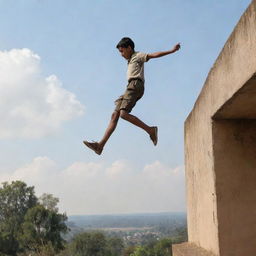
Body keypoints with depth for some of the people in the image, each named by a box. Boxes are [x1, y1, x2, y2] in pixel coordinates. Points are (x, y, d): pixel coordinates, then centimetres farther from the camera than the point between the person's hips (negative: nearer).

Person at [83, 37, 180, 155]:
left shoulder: (138, 56, 10)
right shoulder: (131, 60, 35)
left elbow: (154, 55, -1)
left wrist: (172, 51, -11)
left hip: (135, 85, -9)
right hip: (131, 87, 9)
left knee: (123, 114, -25)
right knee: (115, 115, -3)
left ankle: (150, 130, -18)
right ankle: (100, 145, -10)